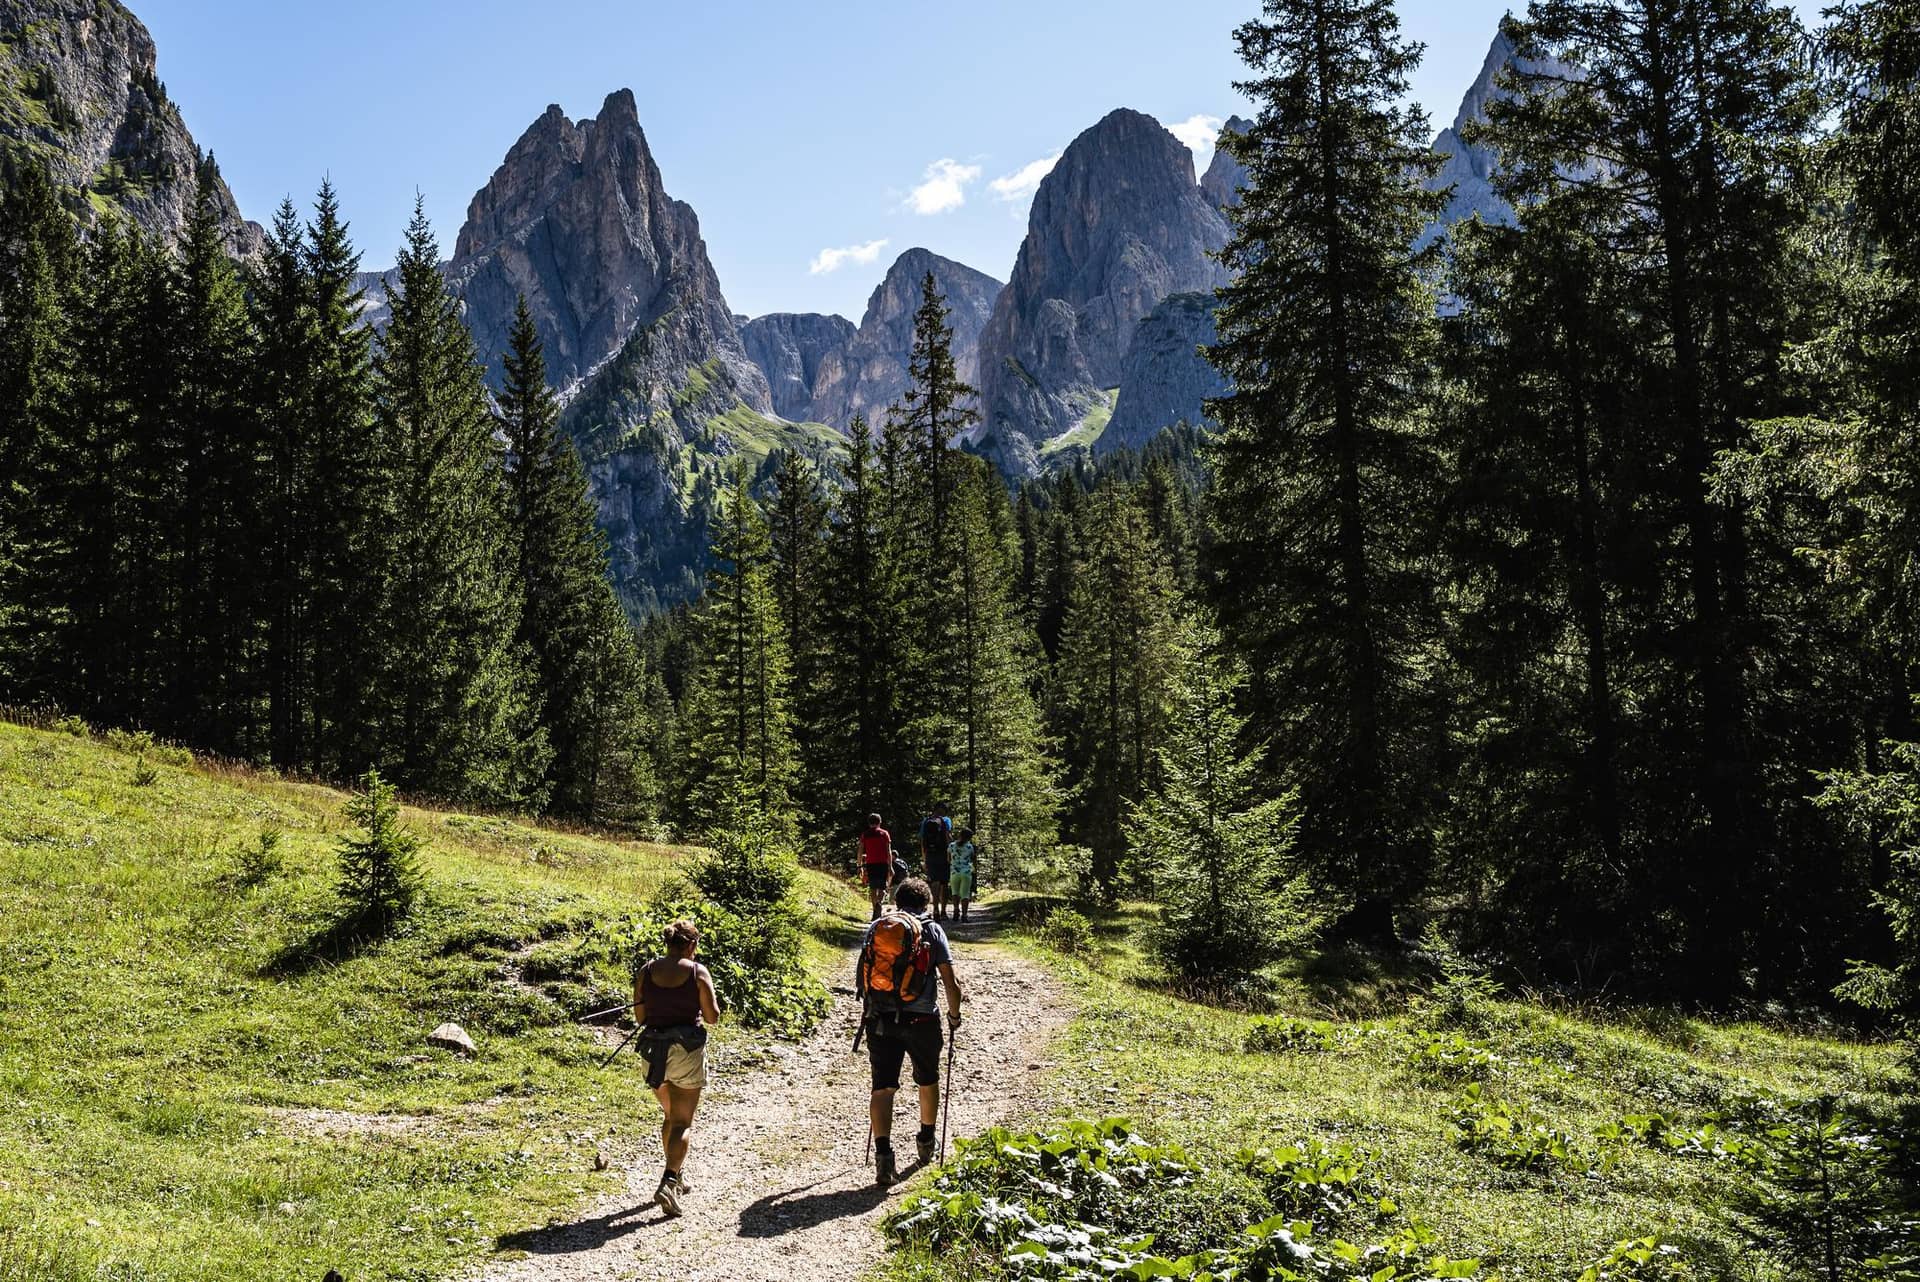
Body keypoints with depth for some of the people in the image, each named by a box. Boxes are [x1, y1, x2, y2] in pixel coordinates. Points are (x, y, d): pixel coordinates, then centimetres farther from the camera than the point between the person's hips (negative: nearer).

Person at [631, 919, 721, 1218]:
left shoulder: (646, 971, 1)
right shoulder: (698, 972, -9)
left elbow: (639, 1017, 4)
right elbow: (712, 1018, -6)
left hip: (653, 1049, 4)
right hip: (687, 1049, -4)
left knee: (669, 1116, 24)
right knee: (682, 1122, 3)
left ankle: (675, 1177, 32)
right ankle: (668, 1183, -15)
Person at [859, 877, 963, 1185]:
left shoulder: (875, 928, 7)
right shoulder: (932, 930, 1)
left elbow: (861, 977, 11)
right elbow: (951, 983, -2)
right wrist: (954, 1015, 14)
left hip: (880, 1019, 1)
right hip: (922, 1020, -1)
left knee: (882, 1087, 1)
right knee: (928, 1081, 22)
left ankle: (883, 1152, -16)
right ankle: (926, 1142, 38)